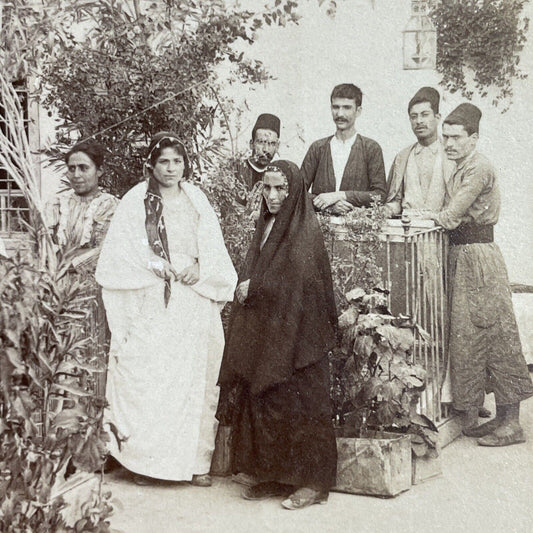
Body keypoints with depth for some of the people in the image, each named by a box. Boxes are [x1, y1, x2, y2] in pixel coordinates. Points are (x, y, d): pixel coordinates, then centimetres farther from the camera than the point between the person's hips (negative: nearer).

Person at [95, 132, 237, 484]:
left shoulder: (196, 200, 12)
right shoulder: (136, 201, 4)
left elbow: (214, 248, 9)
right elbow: (121, 251, -1)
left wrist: (200, 269, -9)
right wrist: (155, 265, -14)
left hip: (194, 303, 2)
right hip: (151, 306, -2)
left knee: (194, 378, 1)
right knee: (146, 378, -6)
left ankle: (194, 459, 8)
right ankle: (143, 458, 4)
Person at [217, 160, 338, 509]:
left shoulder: (305, 231, -9)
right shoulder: (266, 227, 14)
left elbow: (301, 284, -18)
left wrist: (254, 289, -11)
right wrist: (246, 291, -2)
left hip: (296, 333, -7)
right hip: (263, 333, 7)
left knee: (298, 402, -2)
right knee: (263, 402, 7)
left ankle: (313, 481, 9)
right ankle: (274, 476, 18)